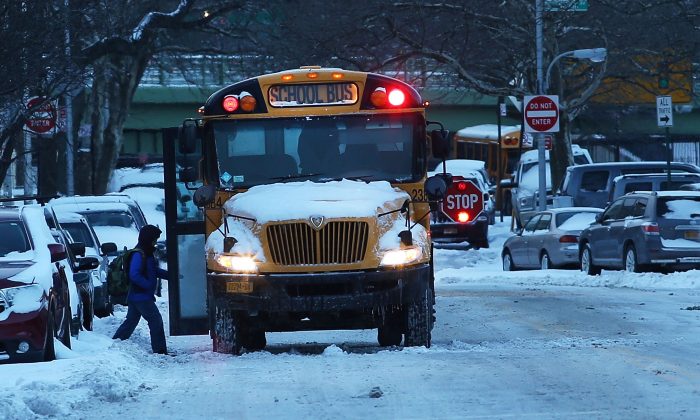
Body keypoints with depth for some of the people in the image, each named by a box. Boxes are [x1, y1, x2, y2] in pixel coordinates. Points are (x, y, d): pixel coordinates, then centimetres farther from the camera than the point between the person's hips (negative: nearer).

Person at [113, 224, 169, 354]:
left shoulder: (147, 253, 14)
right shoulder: (138, 255, -18)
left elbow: (154, 271, 24)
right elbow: (134, 275, -26)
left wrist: (170, 275, 12)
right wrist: (149, 285, -24)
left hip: (135, 296, 11)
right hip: (141, 296, -11)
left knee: (131, 322, 16)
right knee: (155, 320, -9)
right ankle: (160, 350, -8)